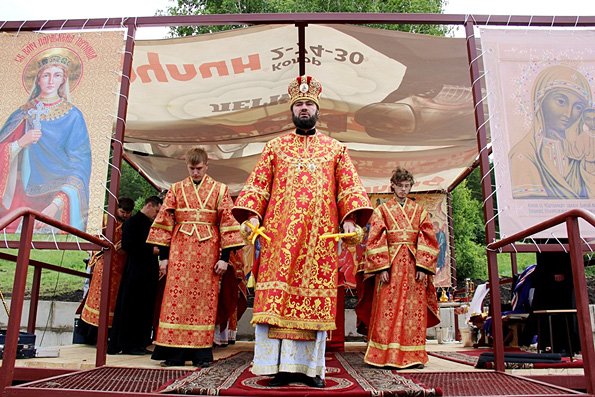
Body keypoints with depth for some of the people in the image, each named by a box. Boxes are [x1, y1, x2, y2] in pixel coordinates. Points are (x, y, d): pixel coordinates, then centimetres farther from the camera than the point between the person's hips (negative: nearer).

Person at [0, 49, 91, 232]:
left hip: (55, 194, -2)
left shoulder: (73, 116, -1)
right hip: (20, 194, 2)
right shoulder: (23, 113, 9)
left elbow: (79, 167, -9)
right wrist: (20, 143, -13)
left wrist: (56, 204, -21)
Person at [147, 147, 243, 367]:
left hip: (207, 251, -1)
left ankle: (201, 354, 9)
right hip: (180, 251, 1)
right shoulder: (176, 189, 12)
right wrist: (163, 255, 3)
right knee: (176, 298, -1)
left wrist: (225, 257, -4)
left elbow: (228, 223, 3)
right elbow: (164, 222, 10)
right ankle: (174, 354, 7)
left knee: (204, 299, 1)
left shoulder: (219, 190, 7)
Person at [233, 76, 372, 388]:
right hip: (280, 232, 0)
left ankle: (310, 367, 6)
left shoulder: (335, 149, 17)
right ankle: (279, 366, 0)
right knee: (277, 294, -7)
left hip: (320, 234, 0)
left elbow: (350, 188, 10)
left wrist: (349, 219, -6)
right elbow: (257, 184, 11)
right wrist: (251, 215, -4)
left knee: (315, 296, -2)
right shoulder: (275, 146, 18)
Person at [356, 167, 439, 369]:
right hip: (390, 264, -2)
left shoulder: (419, 211, 16)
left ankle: (412, 357, 8)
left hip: (413, 266, 2)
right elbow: (375, 240, 1)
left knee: (413, 311, 1)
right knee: (387, 310, -6)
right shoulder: (382, 210, 9)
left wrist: (423, 267, -3)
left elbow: (428, 240, 9)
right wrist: (382, 267, -10)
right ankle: (384, 357, 0)